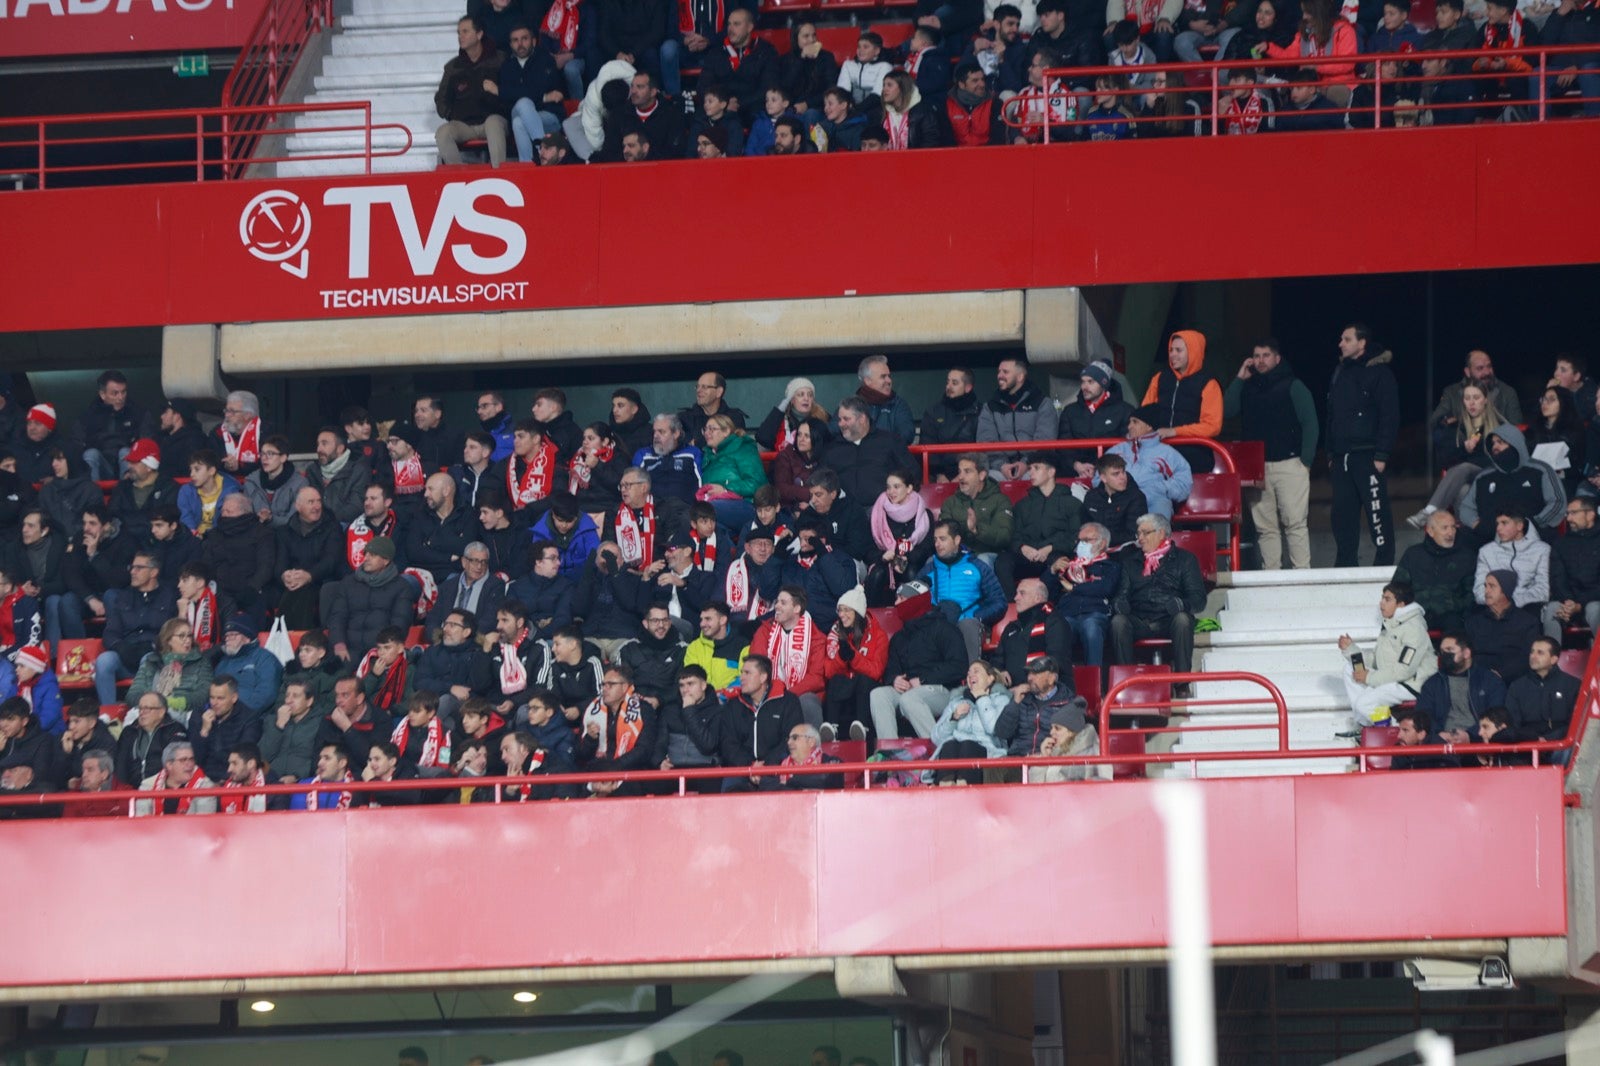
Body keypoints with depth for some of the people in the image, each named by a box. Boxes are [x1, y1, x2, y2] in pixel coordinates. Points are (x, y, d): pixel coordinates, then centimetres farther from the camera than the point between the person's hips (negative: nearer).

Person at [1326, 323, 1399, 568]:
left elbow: (1389, 416, -9)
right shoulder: (1340, 373, 18)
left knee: (1377, 513, -7)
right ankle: (1345, 564, 10)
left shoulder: (1379, 372, -4)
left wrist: (1381, 455, -15)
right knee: (1343, 516, 5)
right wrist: (1331, 453, 15)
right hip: (1342, 459, 7)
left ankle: (1384, 562, -5)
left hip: (1368, 456, -7)